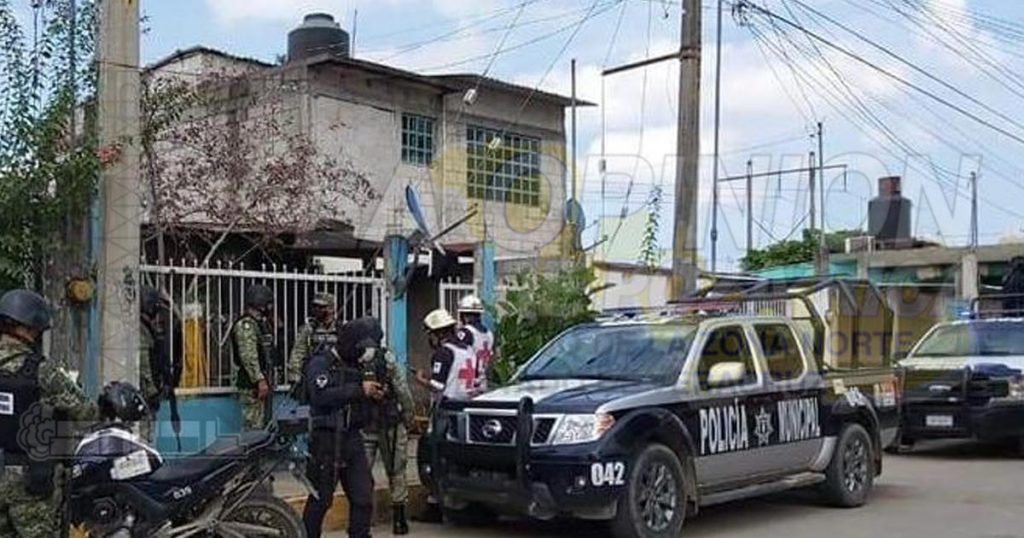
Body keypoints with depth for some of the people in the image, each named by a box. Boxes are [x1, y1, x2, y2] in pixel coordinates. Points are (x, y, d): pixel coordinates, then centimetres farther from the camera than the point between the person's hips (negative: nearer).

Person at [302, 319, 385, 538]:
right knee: (321, 498, 1)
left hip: (352, 437, 7)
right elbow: (321, 396, -25)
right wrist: (359, 390, -24)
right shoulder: (320, 363, -8)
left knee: (363, 496, 5)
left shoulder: (354, 365, 15)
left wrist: (372, 394, 6)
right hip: (327, 438, -7)